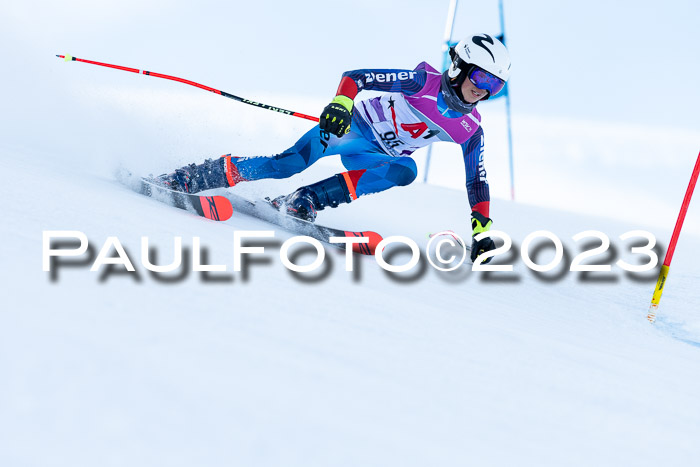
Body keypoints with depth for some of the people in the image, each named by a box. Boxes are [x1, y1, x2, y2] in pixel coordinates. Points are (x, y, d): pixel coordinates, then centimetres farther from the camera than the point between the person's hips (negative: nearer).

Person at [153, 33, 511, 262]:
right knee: (290, 163, -27)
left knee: (406, 170, -31)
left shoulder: (470, 130, -3)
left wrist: (481, 231, 0)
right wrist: (341, 103, -42)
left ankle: (304, 202, -32)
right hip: (349, 126, -4)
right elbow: (355, 77, -21)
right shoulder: (423, 83, -18)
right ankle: (190, 178, -18)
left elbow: (477, 181, 7)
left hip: (374, 158, 4)